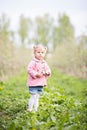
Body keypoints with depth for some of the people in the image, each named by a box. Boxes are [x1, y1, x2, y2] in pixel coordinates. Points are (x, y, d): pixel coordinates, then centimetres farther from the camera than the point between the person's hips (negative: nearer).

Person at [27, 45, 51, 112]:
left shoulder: (44, 63, 12)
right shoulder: (33, 62, -11)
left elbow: (48, 69, 18)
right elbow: (29, 69, -19)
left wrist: (47, 72, -5)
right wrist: (36, 74, -28)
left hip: (41, 83, 7)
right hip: (33, 83, -7)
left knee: (37, 97, 14)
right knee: (33, 96, -6)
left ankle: (35, 109, 24)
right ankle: (30, 109, 4)